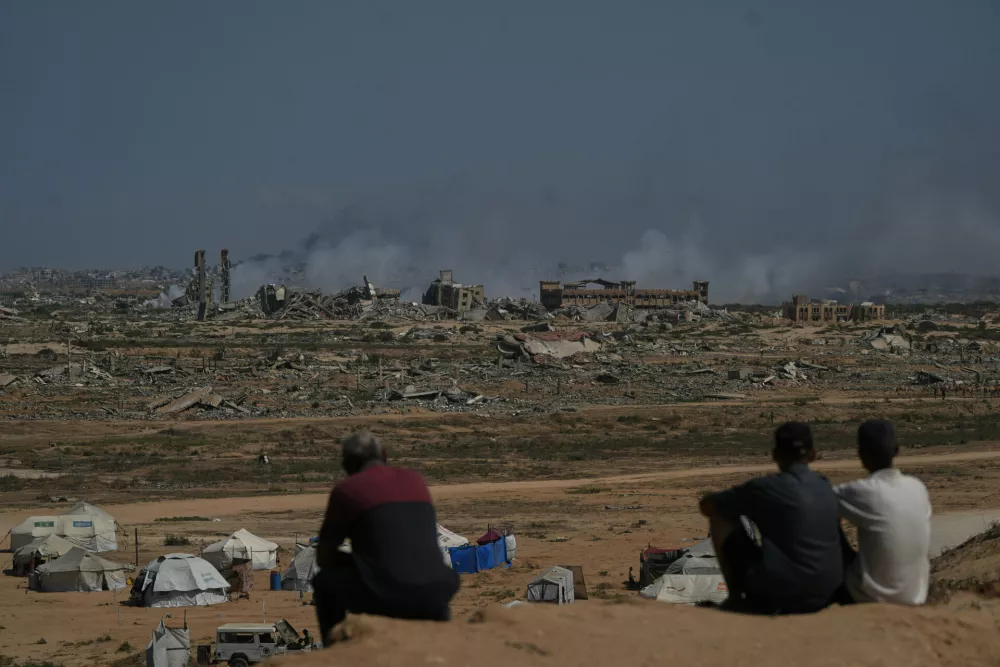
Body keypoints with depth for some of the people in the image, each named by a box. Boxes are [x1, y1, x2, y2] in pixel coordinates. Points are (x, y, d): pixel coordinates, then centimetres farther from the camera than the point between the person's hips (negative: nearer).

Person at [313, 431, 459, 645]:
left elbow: (324, 559, 15)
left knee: (325, 581, 23)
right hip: (434, 598, 4)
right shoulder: (416, 480, 20)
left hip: (385, 600, -4)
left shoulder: (346, 490, 6)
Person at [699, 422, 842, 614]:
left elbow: (707, 506, 3)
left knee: (721, 517, 8)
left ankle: (737, 598, 13)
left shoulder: (767, 487, -9)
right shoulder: (825, 487, 8)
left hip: (781, 593, -6)